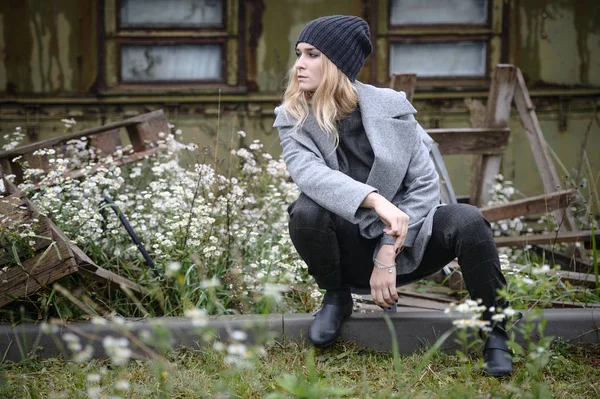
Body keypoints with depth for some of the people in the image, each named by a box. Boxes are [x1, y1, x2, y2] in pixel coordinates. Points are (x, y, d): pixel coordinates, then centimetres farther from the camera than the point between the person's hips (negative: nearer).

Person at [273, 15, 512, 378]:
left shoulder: (390, 106, -8)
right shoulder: (293, 119, -6)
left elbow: (425, 183, -9)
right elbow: (308, 172, -26)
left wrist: (388, 254, -20)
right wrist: (376, 201, -42)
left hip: (406, 239, 0)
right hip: (351, 249, 0)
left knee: (467, 221, -28)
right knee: (306, 211, -30)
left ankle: (495, 337, -10)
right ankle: (336, 299, -1)